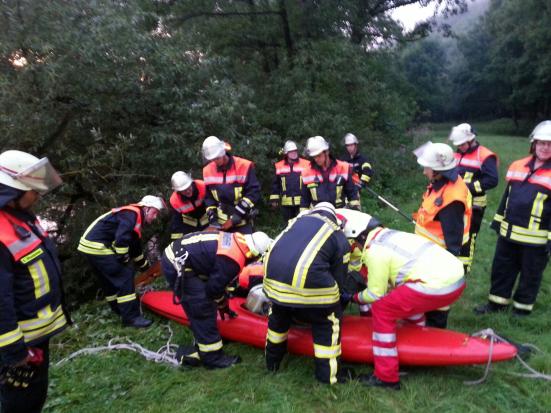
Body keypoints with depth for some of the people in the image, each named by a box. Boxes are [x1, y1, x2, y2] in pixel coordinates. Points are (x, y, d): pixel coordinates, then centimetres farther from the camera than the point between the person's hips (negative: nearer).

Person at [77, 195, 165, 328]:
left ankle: (119, 309, 33)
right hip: (97, 247, -11)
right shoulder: (132, 213, -13)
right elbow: (121, 238, -26)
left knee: (111, 279, 21)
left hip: (91, 245, 11)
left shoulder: (136, 219, 19)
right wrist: (123, 259, -13)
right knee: (125, 276, -10)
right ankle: (131, 317, -6)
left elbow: (135, 247, 28)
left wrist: (144, 266, 33)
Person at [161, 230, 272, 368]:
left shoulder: (237, 240, 5)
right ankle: (212, 357, 9)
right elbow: (214, 288, -13)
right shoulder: (232, 261, -23)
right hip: (177, 266, -10)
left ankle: (203, 346, 36)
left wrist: (223, 304, 26)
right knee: (203, 311, -3)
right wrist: (223, 305, 9)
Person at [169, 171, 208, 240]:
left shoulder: (202, 187, -36)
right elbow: (175, 221, -21)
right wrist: (177, 239, -23)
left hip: (206, 218, 0)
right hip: (189, 222, 0)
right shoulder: (174, 201, -28)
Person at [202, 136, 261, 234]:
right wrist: (213, 219, -3)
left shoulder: (244, 166, -12)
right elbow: (208, 197, 10)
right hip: (221, 224, 4)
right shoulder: (208, 171, 2)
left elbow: (254, 193, -14)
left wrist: (236, 218, -16)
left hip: (242, 223, -3)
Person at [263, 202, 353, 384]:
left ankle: (273, 359, 49)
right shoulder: (340, 238, 17)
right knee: (328, 320, 20)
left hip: (273, 274, 5)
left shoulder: (298, 219, 28)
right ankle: (328, 373, 27)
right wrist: (333, 303, 31)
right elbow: (337, 279, 15)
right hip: (308, 280, -5)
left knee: (279, 313, 32)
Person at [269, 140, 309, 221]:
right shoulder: (279, 166, 6)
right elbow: (275, 184, 11)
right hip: (286, 203, 2)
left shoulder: (305, 164, 0)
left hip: (302, 202, -2)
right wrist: (274, 199, 7)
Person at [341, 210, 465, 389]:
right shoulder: (391, 235, 20)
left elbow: (376, 294, 1)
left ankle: (386, 378, 4)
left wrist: (357, 297, 18)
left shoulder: (374, 251, -5)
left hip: (438, 286, -9)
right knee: (405, 297, 30)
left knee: (382, 310, 0)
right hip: (457, 277, 9)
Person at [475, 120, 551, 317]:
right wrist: (498, 220, 16)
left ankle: (522, 308, 28)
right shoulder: (518, 166, 7)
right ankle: (497, 303, 30)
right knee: (501, 269, 15)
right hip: (508, 232, 5)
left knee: (530, 275, 11)